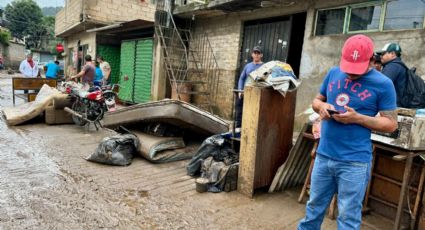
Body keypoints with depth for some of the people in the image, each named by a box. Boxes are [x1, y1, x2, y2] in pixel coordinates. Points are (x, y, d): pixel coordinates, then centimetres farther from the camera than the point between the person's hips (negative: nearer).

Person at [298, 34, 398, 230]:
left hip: (354, 162, -4)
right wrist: (321, 106, -9)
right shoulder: (333, 73, 5)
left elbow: (391, 124, -6)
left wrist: (358, 118, -21)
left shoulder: (383, 84, -8)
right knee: (314, 207, 19)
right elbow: (316, 100, 15)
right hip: (323, 155, 4)